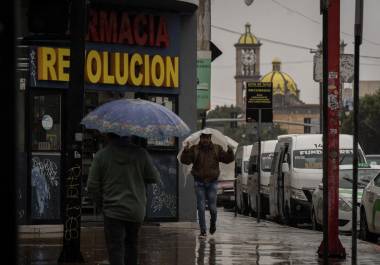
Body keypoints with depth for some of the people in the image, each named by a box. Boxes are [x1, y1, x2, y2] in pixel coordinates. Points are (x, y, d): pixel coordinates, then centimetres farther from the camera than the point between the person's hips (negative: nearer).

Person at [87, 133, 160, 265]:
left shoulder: (101, 156, -7)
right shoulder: (140, 154, -4)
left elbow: (92, 186, -4)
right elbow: (154, 178, 4)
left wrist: (102, 202, 12)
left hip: (113, 211, -3)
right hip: (136, 210, 3)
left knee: (115, 249, -3)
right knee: (131, 244, 22)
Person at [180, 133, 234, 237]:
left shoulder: (217, 149, 3)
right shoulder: (194, 149, -2)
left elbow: (228, 159, -2)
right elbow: (185, 160, -13)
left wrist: (230, 151, -23)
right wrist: (186, 150, -31)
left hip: (212, 182, 1)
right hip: (199, 183, -1)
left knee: (212, 207, -1)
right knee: (201, 207, -5)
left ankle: (213, 223, 31)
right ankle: (203, 231, 0)